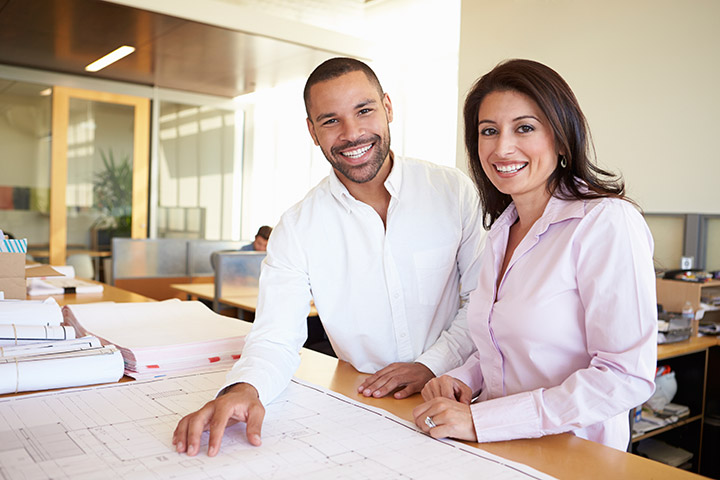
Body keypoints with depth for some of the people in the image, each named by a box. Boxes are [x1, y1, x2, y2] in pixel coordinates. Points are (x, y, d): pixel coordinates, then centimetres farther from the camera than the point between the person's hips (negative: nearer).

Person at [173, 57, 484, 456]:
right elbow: (277, 338, -5)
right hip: (360, 406, 1)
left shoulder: (454, 192, -2)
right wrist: (244, 389, -26)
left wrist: (432, 364, -11)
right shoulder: (297, 228, -2)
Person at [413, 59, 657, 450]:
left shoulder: (608, 222, -13)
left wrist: (481, 420, -21)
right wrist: (464, 378, -1)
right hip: (495, 449, 5)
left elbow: (627, 376, -19)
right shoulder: (500, 230, 9)